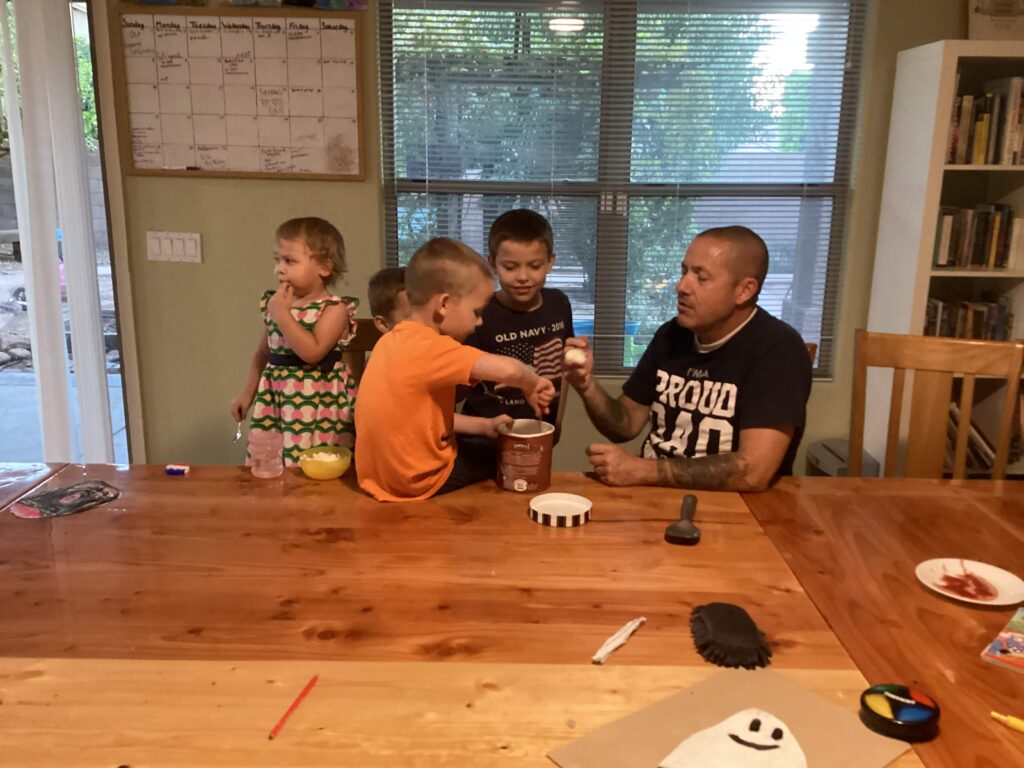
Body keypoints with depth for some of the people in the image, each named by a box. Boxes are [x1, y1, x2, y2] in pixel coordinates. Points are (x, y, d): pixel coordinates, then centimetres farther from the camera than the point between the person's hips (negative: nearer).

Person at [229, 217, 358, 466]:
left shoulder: (334, 308, -11)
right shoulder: (274, 304, 9)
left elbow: (313, 352, -23)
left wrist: (282, 314, -18)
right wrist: (247, 394, 20)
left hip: (317, 402, -6)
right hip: (276, 398, 6)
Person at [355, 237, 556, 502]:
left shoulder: (396, 341, 3)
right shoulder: (429, 347, -26)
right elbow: (507, 370, -36)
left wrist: (484, 425, 6)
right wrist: (531, 385, -15)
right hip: (420, 482, -8)